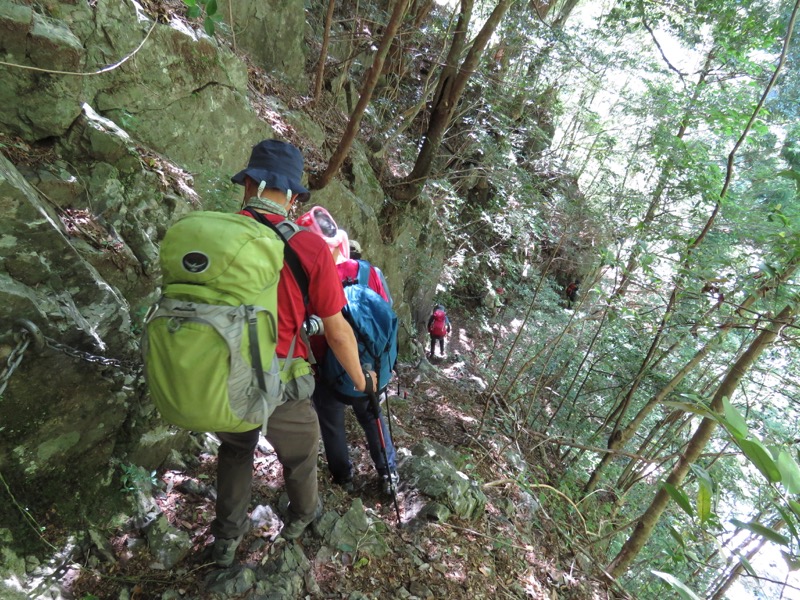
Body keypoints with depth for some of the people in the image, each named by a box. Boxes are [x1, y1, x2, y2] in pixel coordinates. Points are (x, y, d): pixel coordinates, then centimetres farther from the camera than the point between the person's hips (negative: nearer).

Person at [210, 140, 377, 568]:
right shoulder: (311, 248, -18)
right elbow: (337, 331, -10)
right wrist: (360, 379, 8)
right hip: (277, 391, -2)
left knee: (235, 447, 34)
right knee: (299, 450, 29)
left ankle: (226, 539, 48)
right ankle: (301, 515, 58)